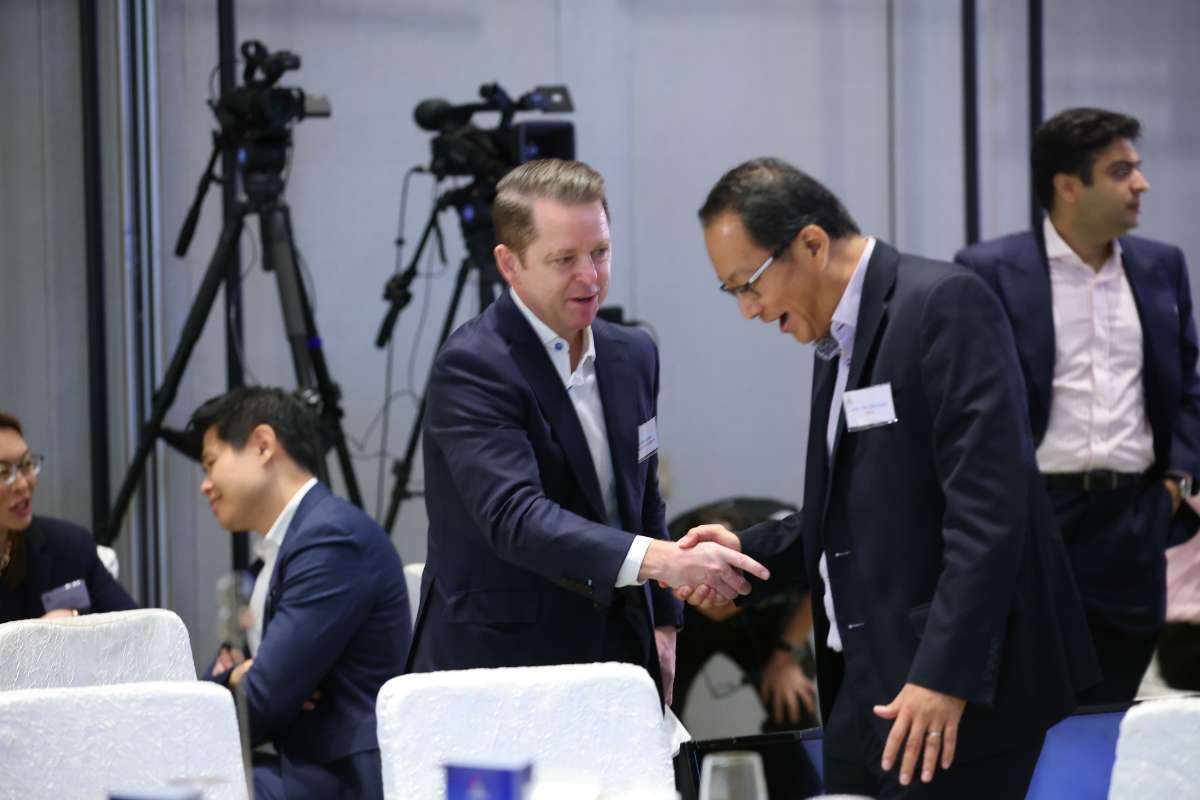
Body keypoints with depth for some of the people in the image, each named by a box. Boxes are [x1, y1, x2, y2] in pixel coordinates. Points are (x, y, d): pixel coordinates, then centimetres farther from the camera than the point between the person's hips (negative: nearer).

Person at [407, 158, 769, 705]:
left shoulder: (632, 356, 11)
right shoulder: (472, 366, -15)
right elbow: (513, 515, -28)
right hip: (498, 669, -7)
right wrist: (657, 559, -38)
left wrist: (662, 622, 12)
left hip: (616, 660, 7)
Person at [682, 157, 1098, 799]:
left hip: (958, 690, -9)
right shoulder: (835, 339, 16)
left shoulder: (946, 305, -12)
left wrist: (946, 675, -24)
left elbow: (987, 507, -20)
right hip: (865, 686, 9)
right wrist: (747, 551, 8)